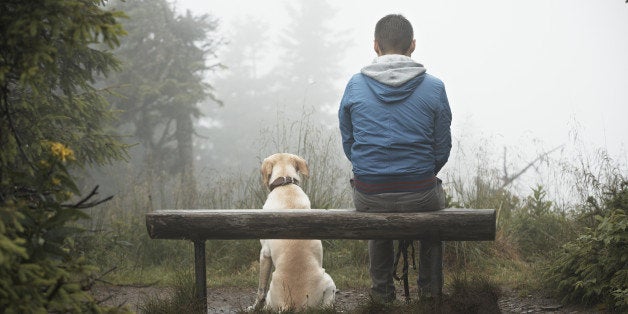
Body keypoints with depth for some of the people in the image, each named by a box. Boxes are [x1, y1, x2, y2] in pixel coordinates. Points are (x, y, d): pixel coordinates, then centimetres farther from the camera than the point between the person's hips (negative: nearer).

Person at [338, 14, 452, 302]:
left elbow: (348, 144, 6)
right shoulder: (434, 87, -6)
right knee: (436, 195, 37)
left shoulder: (354, 86, -3)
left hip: (368, 196, 1)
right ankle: (430, 287, 42)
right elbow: (442, 149, 1)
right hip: (420, 196, -1)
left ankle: (382, 289, 43)